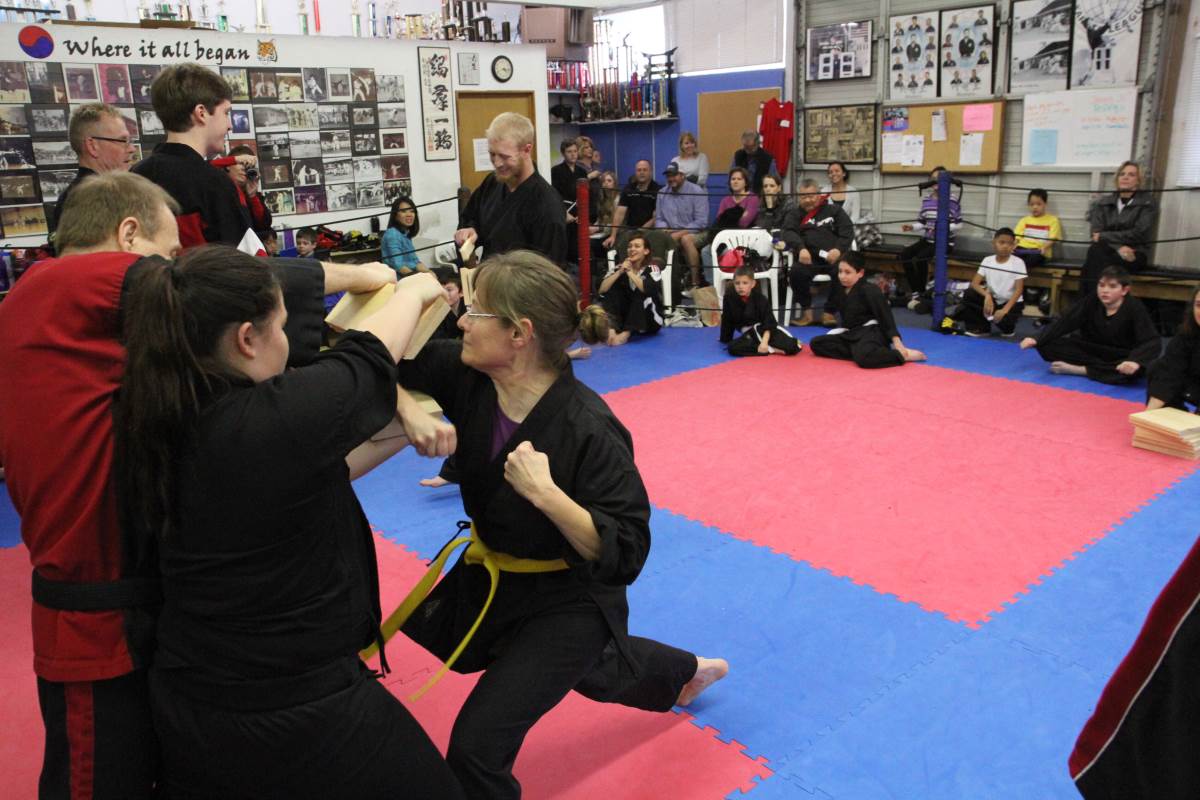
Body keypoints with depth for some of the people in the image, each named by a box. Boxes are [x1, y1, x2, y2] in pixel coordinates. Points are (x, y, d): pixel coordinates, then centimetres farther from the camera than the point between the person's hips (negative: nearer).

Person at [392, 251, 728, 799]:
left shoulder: (588, 430, -32)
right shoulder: (466, 376, -17)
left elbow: (625, 555, -28)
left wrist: (546, 494, -40)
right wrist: (411, 408, -28)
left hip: (566, 601, -7)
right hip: (494, 577, 7)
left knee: (478, 744, -10)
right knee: (591, 667, 34)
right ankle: (687, 672, 63)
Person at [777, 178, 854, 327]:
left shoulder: (833, 211, 18)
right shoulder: (796, 214, 18)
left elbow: (847, 231, 8)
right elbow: (788, 231, -1)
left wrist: (838, 249, -13)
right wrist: (800, 248, -22)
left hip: (834, 257, 0)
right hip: (809, 259, 0)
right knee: (796, 272, -33)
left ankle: (829, 312, -13)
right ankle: (806, 311, -11)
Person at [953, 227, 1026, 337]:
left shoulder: (1018, 263, -14)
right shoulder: (987, 261, -5)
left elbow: (1019, 290, -17)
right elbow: (974, 283, -11)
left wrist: (1005, 310, -29)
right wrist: (987, 295, -31)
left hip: (1011, 302, -3)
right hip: (992, 299, 3)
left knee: (1003, 319, -35)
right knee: (968, 294, -23)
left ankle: (1008, 328, 7)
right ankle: (982, 327, -4)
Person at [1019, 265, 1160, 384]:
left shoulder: (1135, 309, -16)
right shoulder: (1090, 302, -8)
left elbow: (1153, 342, -23)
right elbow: (1063, 323, -14)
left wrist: (1136, 360, -45)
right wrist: (1037, 339, -32)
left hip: (1121, 357, -3)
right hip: (1091, 351, 3)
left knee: (1137, 368, -41)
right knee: (1046, 346, -19)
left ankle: (1077, 369, -30)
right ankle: (1107, 368, -22)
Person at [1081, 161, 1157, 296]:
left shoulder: (1147, 203, 6)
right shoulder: (1103, 203, 16)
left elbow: (1139, 234, -7)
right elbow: (1096, 233, 2)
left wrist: (1105, 236, -8)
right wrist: (1118, 247, -15)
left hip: (1134, 254, -3)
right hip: (1108, 250, 3)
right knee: (1095, 251, -36)